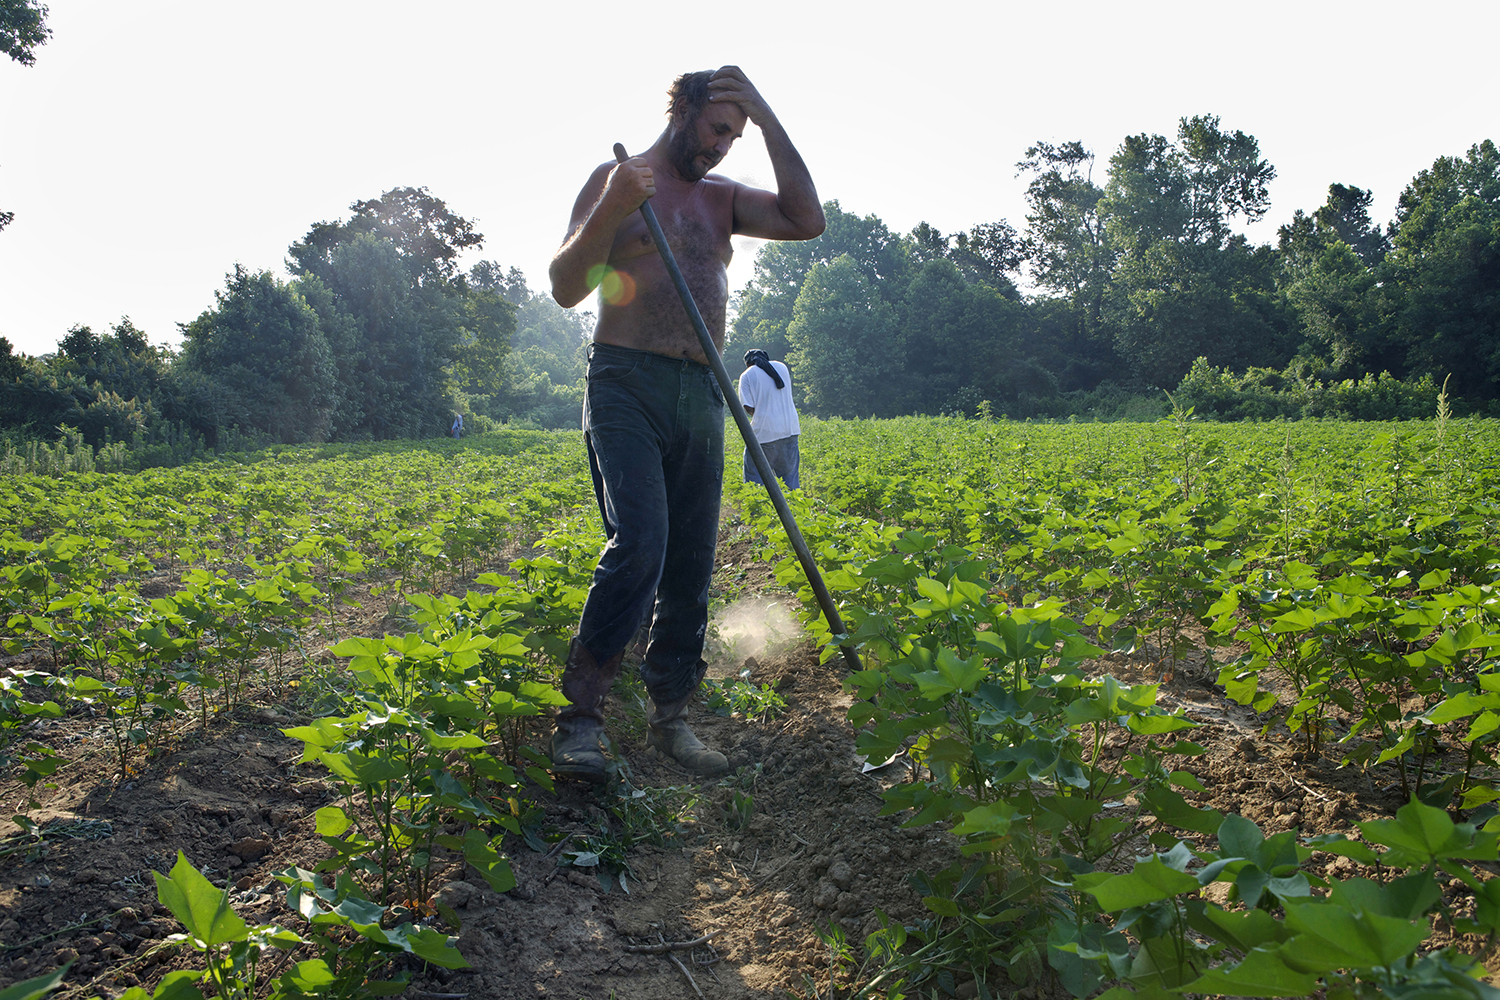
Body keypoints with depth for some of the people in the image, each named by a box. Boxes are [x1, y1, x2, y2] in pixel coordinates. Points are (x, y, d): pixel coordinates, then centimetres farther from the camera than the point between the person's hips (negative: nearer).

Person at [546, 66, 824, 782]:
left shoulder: (724, 197, 19)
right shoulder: (613, 178, 5)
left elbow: (807, 221, 3)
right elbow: (565, 288, -3)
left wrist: (768, 119, 0)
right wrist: (610, 212, -18)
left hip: (700, 397, 5)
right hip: (627, 383, -5)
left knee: (691, 564, 4)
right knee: (639, 545, -22)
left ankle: (670, 718, 16)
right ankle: (581, 717, -12)